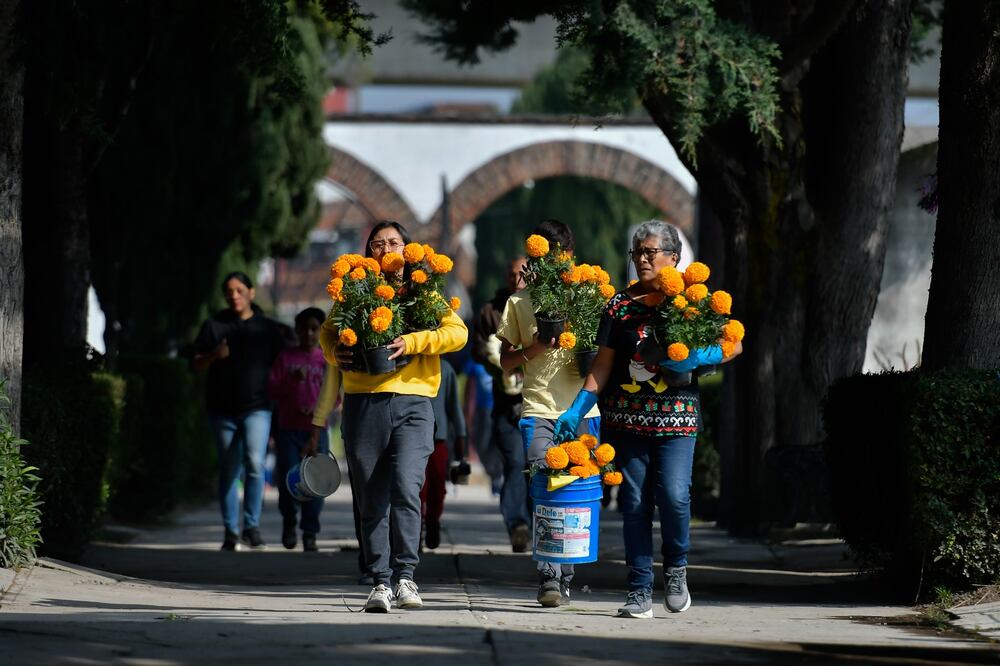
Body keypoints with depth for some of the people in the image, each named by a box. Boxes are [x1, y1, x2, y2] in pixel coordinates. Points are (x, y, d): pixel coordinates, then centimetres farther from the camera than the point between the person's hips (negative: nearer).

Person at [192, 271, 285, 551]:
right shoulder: (214, 326, 8)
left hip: (256, 407, -1)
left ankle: (252, 525, -10)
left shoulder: (267, 328, 9)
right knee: (229, 471, 6)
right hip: (223, 409, 1)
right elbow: (196, 365, 7)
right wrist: (214, 355, -13)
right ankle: (231, 531, 13)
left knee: (254, 463, -19)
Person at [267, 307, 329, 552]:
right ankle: (289, 522, 19)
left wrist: (318, 408, -12)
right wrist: (291, 381, -16)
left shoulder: (327, 361, 7)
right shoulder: (285, 358, 7)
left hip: (316, 430, 0)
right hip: (288, 429, 0)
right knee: (288, 479, -6)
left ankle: (310, 535, 0)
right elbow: (271, 390, 1)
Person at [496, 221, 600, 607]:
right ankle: (549, 577, -20)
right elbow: (506, 362, 14)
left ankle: (564, 579, 8)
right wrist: (533, 348, -6)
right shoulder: (519, 302, 12)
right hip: (538, 410, -1)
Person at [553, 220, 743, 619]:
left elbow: (734, 345, 6)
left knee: (674, 495, -16)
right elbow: (602, 366, 11)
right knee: (634, 503, 1)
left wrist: (698, 358, -12)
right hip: (627, 418, 2)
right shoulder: (620, 306, 10)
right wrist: (577, 409, 2)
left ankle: (676, 569, 9)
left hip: (676, 420, -2)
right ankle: (640, 591, 6)